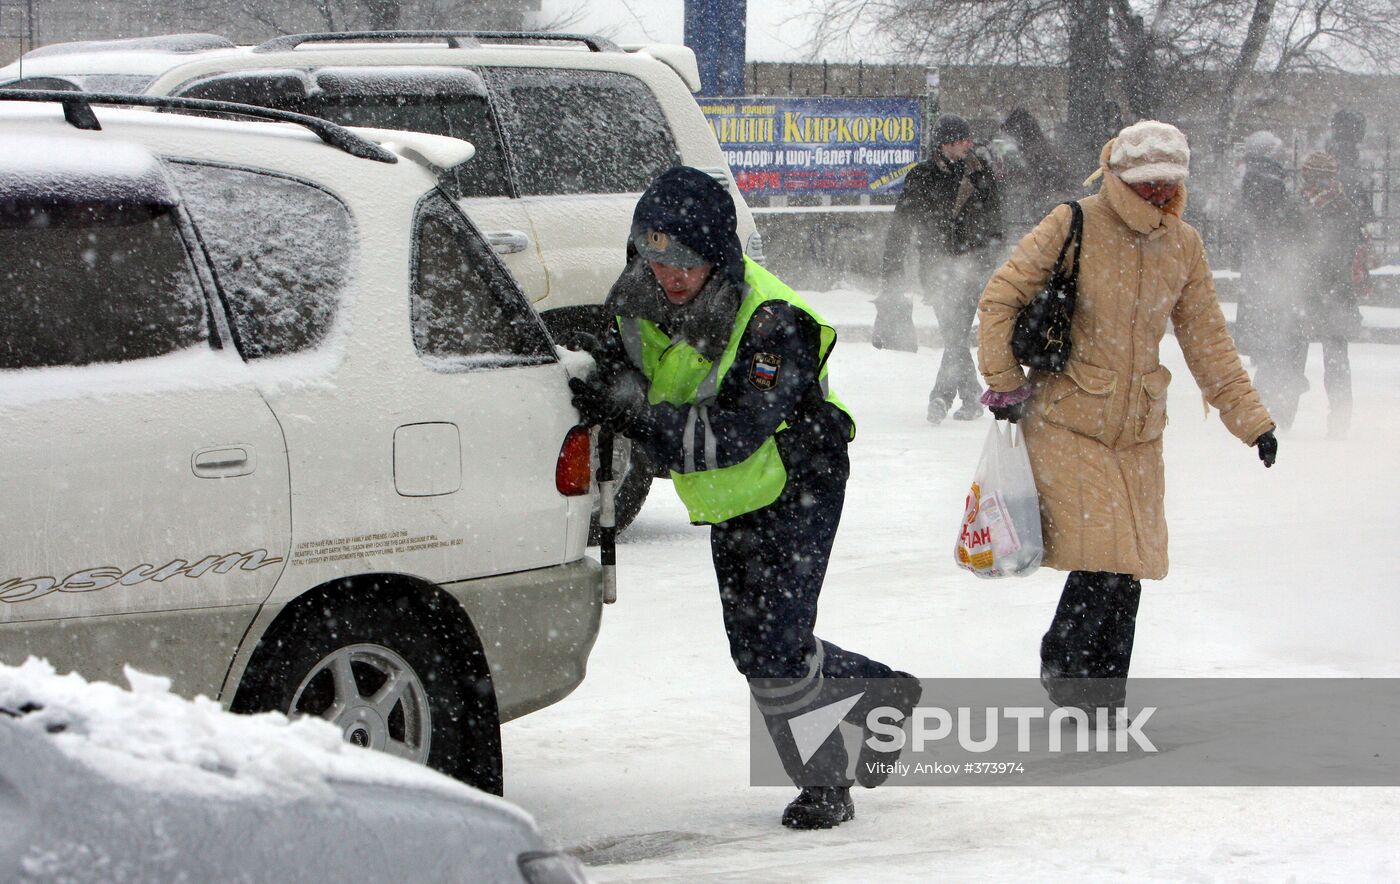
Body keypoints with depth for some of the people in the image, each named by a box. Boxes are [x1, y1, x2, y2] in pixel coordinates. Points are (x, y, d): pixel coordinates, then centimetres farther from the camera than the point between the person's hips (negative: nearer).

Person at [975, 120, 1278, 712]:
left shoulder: (1183, 245, 5)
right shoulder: (1074, 226, -9)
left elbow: (1208, 341, 13)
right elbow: (1000, 299, -3)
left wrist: (1251, 419, 10)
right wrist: (1004, 385, -4)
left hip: (1138, 429, 4)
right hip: (1067, 419, -4)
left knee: (1130, 565, 1)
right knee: (1103, 559, -15)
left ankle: (1103, 698, 14)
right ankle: (1064, 670, 7)